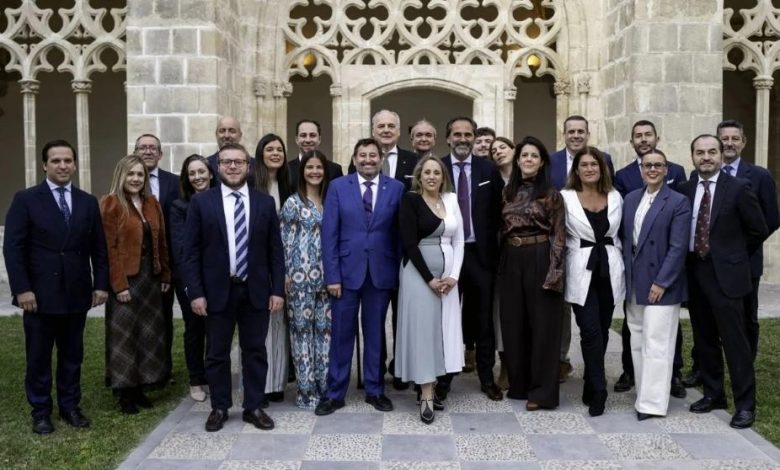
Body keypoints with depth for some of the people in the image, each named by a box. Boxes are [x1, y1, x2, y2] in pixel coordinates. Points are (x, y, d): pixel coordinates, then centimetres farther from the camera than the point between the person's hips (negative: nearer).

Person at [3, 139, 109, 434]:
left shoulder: (88, 202, 9)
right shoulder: (26, 199, -1)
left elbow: (98, 248, 9)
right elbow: (13, 247, -6)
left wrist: (101, 283, 1)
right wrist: (22, 288, -13)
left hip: (77, 293, 3)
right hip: (40, 293, -3)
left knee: (72, 355, 11)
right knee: (38, 356, 7)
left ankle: (70, 407, 24)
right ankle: (41, 412, 20)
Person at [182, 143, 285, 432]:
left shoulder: (265, 202, 4)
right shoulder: (201, 202, 0)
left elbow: (275, 250, 4)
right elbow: (191, 252, -2)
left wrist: (277, 290, -2)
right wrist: (195, 292, -8)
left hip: (256, 291, 1)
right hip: (217, 291, -1)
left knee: (255, 352, 9)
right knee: (217, 354, 9)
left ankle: (254, 407, 23)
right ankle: (219, 408, 25)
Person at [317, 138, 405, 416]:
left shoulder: (396, 188, 2)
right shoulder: (338, 187, 0)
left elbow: (401, 233, 3)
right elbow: (329, 234, -3)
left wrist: (401, 271, -2)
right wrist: (332, 275, -9)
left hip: (381, 272, 1)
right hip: (346, 270, -1)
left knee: (375, 333, 11)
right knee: (341, 334, 6)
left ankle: (375, 390, 25)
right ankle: (335, 393, 19)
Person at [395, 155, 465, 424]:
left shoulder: (451, 200, 9)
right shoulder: (410, 200, -5)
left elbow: (459, 241, 8)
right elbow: (409, 243, -12)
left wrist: (453, 275, -4)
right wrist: (429, 278, -14)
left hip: (447, 274, 5)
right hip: (419, 273, -5)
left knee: (443, 328, 6)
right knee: (422, 327, -4)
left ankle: (431, 386, 16)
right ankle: (426, 394, 0)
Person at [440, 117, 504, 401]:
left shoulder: (488, 169, 3)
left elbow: (497, 210, 4)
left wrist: (493, 244, -4)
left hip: (480, 253, 1)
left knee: (483, 317, 10)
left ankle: (487, 377, 22)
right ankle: (444, 376, 20)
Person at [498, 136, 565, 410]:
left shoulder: (551, 194, -4)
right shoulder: (508, 192, 11)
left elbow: (558, 236, -8)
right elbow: (502, 230, 12)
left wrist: (554, 272, -16)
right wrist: (501, 263, 5)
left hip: (539, 261, -5)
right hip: (511, 261, 5)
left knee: (541, 324, 1)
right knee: (513, 323, 9)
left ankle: (541, 390, 9)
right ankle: (519, 384, 23)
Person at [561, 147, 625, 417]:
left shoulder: (615, 197, 9)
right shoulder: (566, 197, -2)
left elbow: (619, 234, 17)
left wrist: (610, 256, 12)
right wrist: (579, 250, 2)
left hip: (610, 271, 4)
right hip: (581, 272, -3)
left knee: (602, 331, 9)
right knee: (591, 331, -9)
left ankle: (591, 385, 24)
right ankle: (598, 390, 0)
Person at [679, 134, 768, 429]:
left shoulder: (738, 187, -7)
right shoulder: (684, 190, 5)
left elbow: (758, 230, -2)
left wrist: (734, 257, 5)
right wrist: (688, 260, 6)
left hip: (725, 273, -5)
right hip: (694, 272, 5)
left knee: (734, 340, -2)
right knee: (704, 339, 13)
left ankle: (745, 403, 8)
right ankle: (713, 394, 26)